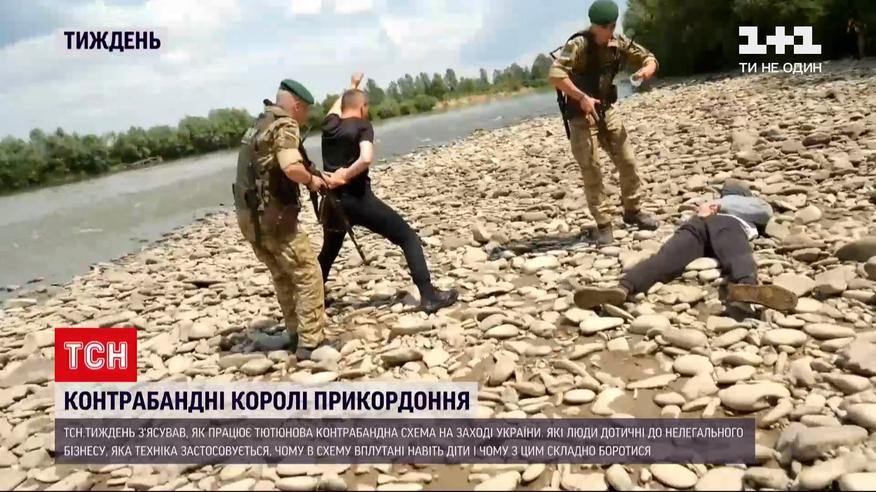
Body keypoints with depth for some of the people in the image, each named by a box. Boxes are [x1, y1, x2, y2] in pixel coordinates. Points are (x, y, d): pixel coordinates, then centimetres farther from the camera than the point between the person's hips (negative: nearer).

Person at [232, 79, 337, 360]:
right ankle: (311, 342, -2)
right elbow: (291, 167, -28)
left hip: (248, 214, 10)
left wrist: (310, 177, 18)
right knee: (307, 274, -3)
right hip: (271, 215, -9)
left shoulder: (260, 125, 19)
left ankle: (296, 334, 29)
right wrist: (311, 180, -8)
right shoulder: (284, 125, -11)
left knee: (283, 276, 20)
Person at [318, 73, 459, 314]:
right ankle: (429, 296, -5)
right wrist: (344, 176, -13)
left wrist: (353, 86, 49)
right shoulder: (362, 126, -7)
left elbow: (336, 106, 35)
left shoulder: (329, 125, 9)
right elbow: (366, 158, -27)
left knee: (329, 251, 30)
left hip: (333, 202, 6)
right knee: (409, 238, 3)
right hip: (358, 199, -6)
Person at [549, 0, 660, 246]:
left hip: (606, 110, 6)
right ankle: (603, 224, 5)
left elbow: (648, 58, 9)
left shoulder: (620, 43, -1)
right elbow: (555, 74, -32)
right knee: (591, 170, -5)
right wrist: (581, 97, -35)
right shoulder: (578, 44, -19)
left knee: (628, 161, 6)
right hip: (580, 114, -6)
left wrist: (647, 69, -15)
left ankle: (633, 211, 24)